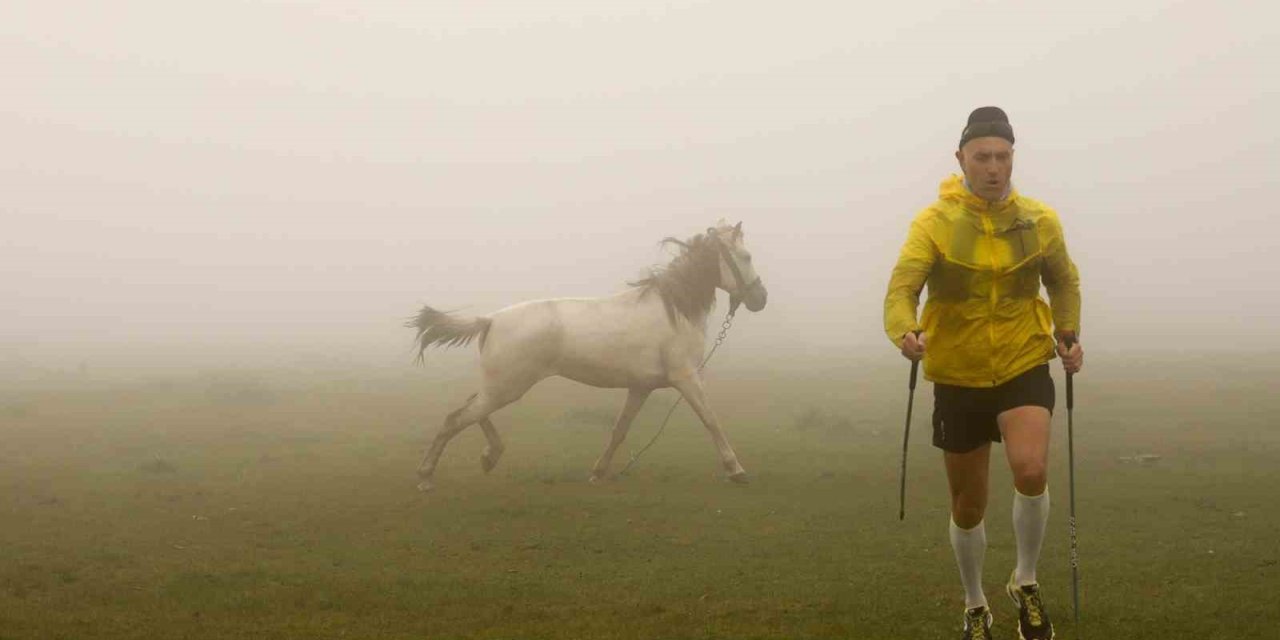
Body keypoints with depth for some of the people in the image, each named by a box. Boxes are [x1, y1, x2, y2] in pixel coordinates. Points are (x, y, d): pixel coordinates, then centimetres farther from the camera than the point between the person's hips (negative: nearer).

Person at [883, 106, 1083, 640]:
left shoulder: (1040, 221, -2)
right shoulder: (934, 223, -11)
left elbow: (1063, 281, 17)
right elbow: (901, 287, -24)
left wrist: (1069, 334, 3)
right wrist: (904, 332, -44)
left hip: (1024, 368, 0)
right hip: (958, 379, 0)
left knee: (1030, 471, -26)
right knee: (968, 506, 10)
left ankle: (1026, 583, -2)